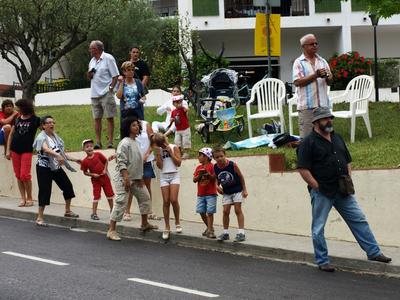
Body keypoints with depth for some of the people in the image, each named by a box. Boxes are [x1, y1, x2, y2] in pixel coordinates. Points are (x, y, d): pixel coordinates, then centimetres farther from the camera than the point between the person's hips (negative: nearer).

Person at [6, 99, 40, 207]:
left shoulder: (35, 120, -2)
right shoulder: (17, 119, 10)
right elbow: (11, 134, 13)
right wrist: (8, 150, 8)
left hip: (27, 150, -5)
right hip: (15, 150, 5)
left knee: (25, 175, -10)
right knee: (18, 175, 5)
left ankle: (29, 198, 4)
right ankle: (23, 198, 10)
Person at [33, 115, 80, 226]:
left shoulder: (55, 137, 11)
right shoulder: (41, 137, -13)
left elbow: (61, 152, 15)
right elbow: (46, 149, -34)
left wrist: (74, 159, 8)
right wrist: (57, 155, -51)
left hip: (56, 167, 8)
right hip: (44, 168, -8)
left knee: (68, 186, 7)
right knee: (45, 192, -8)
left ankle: (68, 211, 24)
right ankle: (40, 218, -1)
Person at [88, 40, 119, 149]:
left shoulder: (108, 58, -5)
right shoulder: (92, 61, 16)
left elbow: (115, 75, -7)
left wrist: (111, 88, -14)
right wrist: (89, 74, 1)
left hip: (106, 94, -7)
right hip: (94, 94, 7)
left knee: (109, 118, -4)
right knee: (97, 119, 8)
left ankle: (110, 142, -3)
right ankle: (98, 142, 12)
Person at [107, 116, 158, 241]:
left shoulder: (135, 142, 12)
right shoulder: (125, 143, -16)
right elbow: (121, 163, -21)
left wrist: (140, 178, 16)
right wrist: (126, 178, -27)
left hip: (135, 178, 10)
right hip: (123, 178, -10)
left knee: (145, 197, 17)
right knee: (121, 202, -12)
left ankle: (145, 224, 31)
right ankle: (111, 230, -9)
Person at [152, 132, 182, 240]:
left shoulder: (174, 147, 2)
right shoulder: (158, 150, 6)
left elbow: (178, 163, -3)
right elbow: (159, 166, -1)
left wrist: (170, 152, -9)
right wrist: (158, 153, -10)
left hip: (174, 175, -2)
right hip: (164, 176, 2)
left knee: (173, 200, -15)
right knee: (166, 202, -2)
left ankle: (177, 222, 4)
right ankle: (167, 228, 4)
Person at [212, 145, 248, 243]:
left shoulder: (232, 165, -22)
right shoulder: (215, 168, -11)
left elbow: (241, 176, -9)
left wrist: (244, 189, -7)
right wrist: (217, 186, -11)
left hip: (237, 190, -4)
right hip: (226, 192, 4)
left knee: (238, 210, -6)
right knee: (225, 211, 1)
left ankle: (241, 233, -5)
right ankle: (225, 233, 12)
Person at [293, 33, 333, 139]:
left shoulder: (322, 61, 16)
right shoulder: (299, 62, 0)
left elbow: (329, 82, 16)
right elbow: (297, 82, -11)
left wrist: (328, 77, -8)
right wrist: (315, 75, -16)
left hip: (323, 104, 5)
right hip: (307, 106, -5)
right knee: (306, 136, -5)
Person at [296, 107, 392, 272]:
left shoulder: (337, 138, 15)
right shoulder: (308, 143, -8)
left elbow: (347, 161, 23)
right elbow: (303, 169, -14)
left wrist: (348, 179, 8)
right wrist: (317, 187, -15)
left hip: (342, 191, 6)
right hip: (321, 193, -6)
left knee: (359, 220, 5)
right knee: (318, 227, 1)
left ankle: (374, 252, 11)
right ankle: (322, 261, 12)